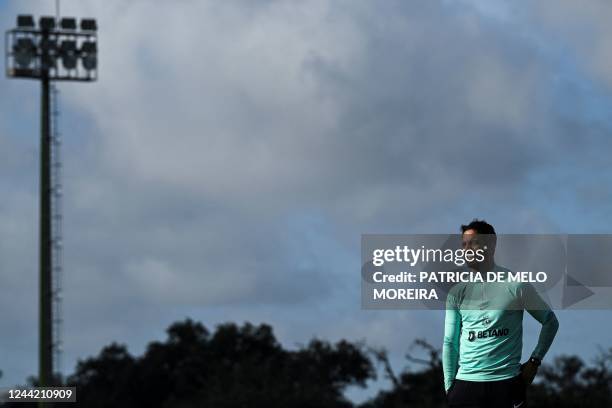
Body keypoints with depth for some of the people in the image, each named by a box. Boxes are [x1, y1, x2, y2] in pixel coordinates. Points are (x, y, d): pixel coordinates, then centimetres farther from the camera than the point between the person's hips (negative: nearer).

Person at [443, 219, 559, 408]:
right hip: (465, 383, 3)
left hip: (507, 383, -3)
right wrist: (449, 386, 4)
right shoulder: (457, 293, 9)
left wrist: (534, 361, 3)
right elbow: (450, 343, 10)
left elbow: (550, 322, 9)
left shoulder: (516, 286, 1)